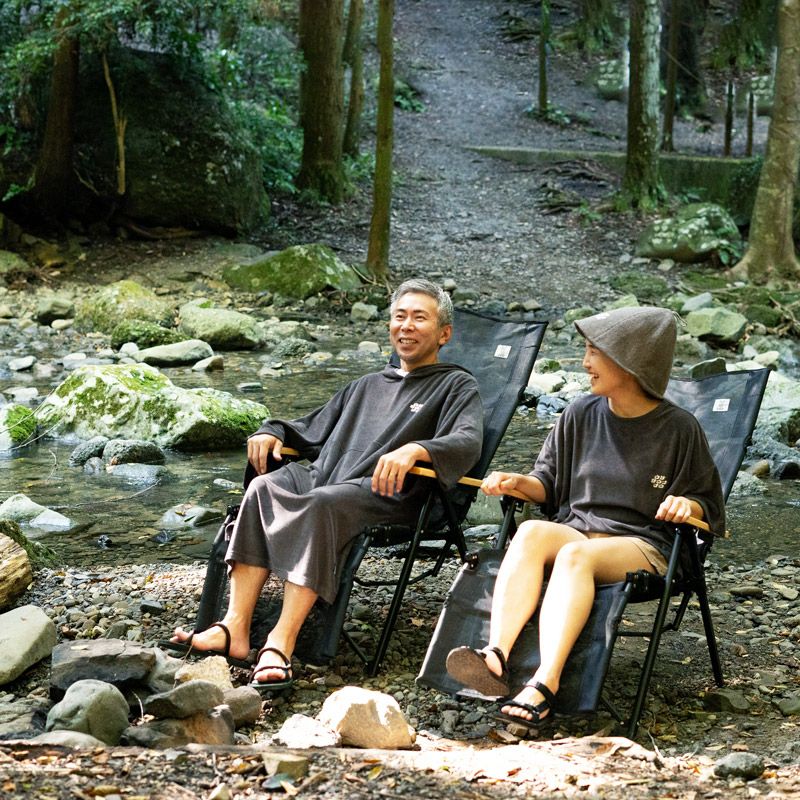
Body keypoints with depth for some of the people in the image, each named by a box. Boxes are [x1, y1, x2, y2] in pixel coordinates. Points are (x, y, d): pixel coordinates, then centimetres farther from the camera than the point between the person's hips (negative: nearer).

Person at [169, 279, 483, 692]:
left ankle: (280, 644, -44)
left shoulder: (457, 386, 15)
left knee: (322, 503, -37)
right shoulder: (366, 386, 35)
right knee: (265, 487, -26)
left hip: (386, 491, -6)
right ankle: (235, 628, -34)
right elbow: (311, 429, 41)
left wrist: (413, 450, -27)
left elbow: (468, 442, -6)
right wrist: (271, 432, 17)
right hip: (323, 475, 6)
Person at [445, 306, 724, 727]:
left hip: (642, 546, -4)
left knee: (576, 553, -37)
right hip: (573, 528, 4)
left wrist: (687, 505, -15)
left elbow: (709, 504, 8)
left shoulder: (679, 429, 2)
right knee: (530, 532, -32)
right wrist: (517, 482, -1)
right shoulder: (582, 415, 12)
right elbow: (549, 483, 20)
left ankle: (545, 683, -54)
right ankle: (496, 656, -50)